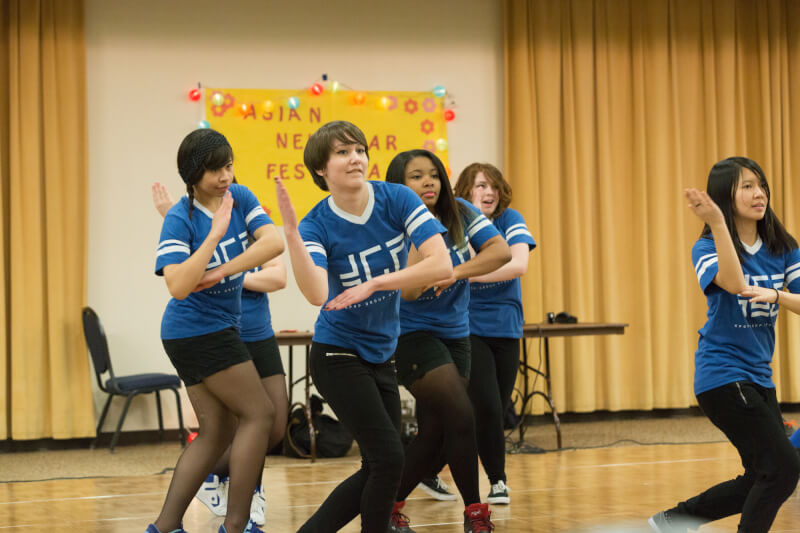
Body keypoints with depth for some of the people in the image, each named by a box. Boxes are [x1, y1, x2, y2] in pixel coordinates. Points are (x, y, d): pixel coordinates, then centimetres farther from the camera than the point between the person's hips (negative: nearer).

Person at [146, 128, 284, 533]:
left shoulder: (239, 198, 1)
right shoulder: (179, 220, -17)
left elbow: (274, 242, -14)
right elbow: (179, 287, -30)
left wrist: (219, 272, -21)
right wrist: (216, 235, -31)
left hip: (218, 329, 7)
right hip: (200, 331, -7)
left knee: (216, 432, 8)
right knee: (259, 413, -7)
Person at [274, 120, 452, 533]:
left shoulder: (397, 200, -10)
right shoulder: (317, 225, -16)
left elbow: (442, 265, -21)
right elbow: (317, 294, -34)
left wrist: (373, 284, -25)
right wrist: (290, 229, -39)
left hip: (381, 355, 5)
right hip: (338, 355, -5)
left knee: (376, 470, 7)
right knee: (388, 460, -12)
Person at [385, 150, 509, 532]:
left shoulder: (460, 215, -2)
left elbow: (501, 251, -14)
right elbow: (409, 291, -25)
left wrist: (456, 272, -27)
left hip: (454, 335, 6)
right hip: (412, 336, -6)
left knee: (433, 435, 6)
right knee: (462, 417, -16)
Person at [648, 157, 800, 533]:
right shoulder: (708, 247, -10)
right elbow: (734, 283, -31)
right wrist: (717, 222, -39)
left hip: (759, 376, 7)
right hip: (723, 375, -7)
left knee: (762, 480, 14)